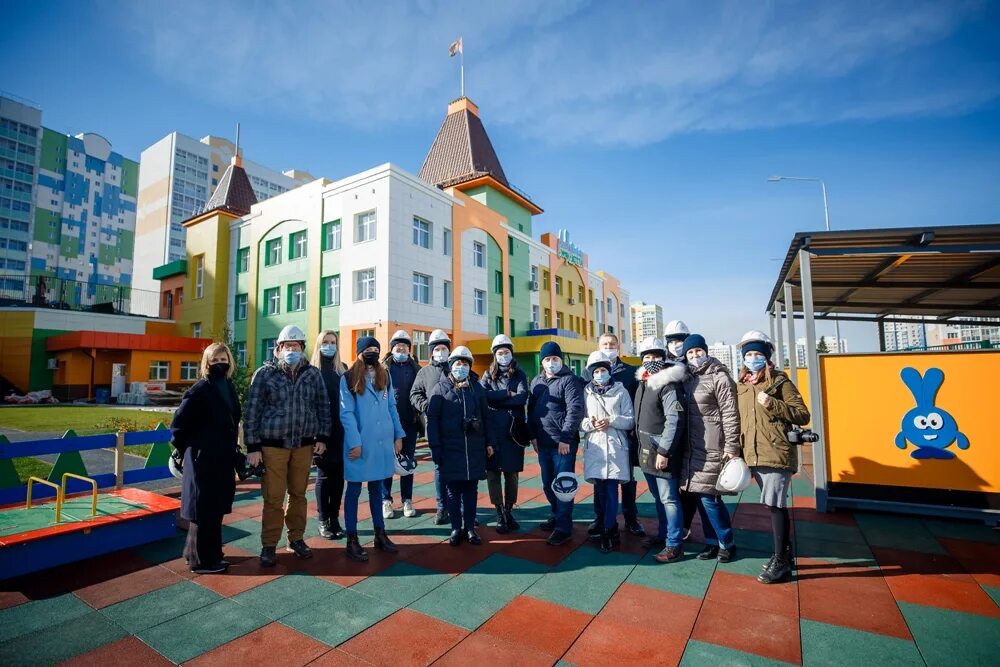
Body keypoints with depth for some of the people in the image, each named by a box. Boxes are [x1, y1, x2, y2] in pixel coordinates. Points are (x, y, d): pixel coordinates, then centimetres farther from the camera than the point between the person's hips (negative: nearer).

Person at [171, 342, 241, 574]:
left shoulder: (229, 387, 9)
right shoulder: (199, 390, -14)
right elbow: (178, 423, -12)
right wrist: (184, 450, -3)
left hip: (223, 457, 8)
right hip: (203, 458, -8)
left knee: (216, 508, 17)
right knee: (204, 509, 3)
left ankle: (210, 554, 31)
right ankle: (202, 560, 17)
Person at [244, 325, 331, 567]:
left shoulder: (313, 374, 3)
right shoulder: (265, 374, -3)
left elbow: (323, 407, 8)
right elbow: (252, 411, -3)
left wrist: (322, 437, 3)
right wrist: (253, 447, -6)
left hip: (304, 445, 2)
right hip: (273, 445, -2)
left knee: (298, 494, 13)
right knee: (273, 497, 3)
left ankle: (296, 538, 29)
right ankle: (268, 545, 20)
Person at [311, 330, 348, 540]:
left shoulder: (343, 370, 10)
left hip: (340, 431, 3)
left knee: (338, 475, 8)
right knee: (324, 475, 5)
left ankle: (335, 518, 19)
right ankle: (323, 520, 17)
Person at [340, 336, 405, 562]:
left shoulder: (385, 376, 10)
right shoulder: (348, 379, -5)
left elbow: (392, 408, 10)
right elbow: (346, 413, -11)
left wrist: (398, 435, 5)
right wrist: (354, 443, -17)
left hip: (382, 442, 5)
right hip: (360, 445, -5)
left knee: (376, 488, 16)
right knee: (354, 490, 7)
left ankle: (380, 534, 27)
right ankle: (352, 540, 17)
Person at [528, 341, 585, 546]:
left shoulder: (569, 380, -8)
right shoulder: (536, 381, 12)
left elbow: (575, 410, -16)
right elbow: (531, 409, 15)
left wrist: (565, 438, -19)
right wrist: (533, 435, 8)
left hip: (563, 443, -7)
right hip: (543, 443, 7)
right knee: (548, 484, 16)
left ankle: (563, 527, 10)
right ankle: (558, 516, 34)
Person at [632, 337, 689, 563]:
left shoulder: (669, 384, -16)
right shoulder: (643, 383, 11)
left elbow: (675, 420, -21)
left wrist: (664, 451, -22)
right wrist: (642, 446, 15)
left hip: (662, 451, -9)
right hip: (646, 450, 9)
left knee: (669, 498, 1)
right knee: (658, 497, 20)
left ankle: (674, 544, 13)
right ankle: (663, 534, 35)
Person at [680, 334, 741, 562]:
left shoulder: (719, 377, -9)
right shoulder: (688, 378, 10)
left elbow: (730, 414, -11)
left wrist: (731, 447, -14)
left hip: (711, 447, -6)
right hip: (692, 448, 7)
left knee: (708, 497, -3)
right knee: (697, 495, 10)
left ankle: (727, 543, 18)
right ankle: (712, 542, 26)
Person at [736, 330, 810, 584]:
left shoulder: (779, 381, -4)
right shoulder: (741, 385, 13)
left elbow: (803, 415, -7)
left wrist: (772, 404, -19)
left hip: (777, 453, -6)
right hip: (754, 455, 6)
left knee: (775, 505, -6)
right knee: (774, 505, 16)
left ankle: (781, 562, 5)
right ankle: (784, 553, 30)